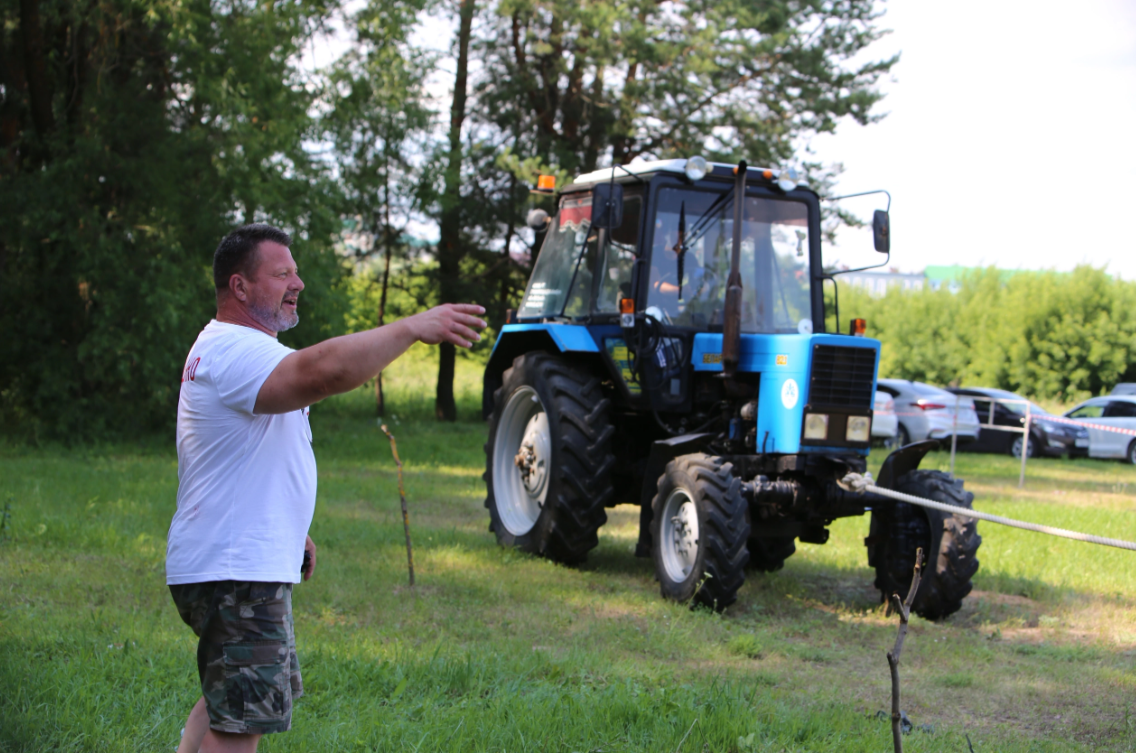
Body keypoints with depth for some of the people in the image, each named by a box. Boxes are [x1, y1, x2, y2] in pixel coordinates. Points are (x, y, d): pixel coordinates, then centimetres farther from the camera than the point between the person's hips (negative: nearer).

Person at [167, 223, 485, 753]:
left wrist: (290, 532, 24)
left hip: (248, 569, 11)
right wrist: (413, 328, -35)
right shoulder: (234, 351, -19)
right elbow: (322, 370, -39)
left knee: (227, 702, 24)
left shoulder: (232, 350, 18)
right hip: (234, 574, -11)